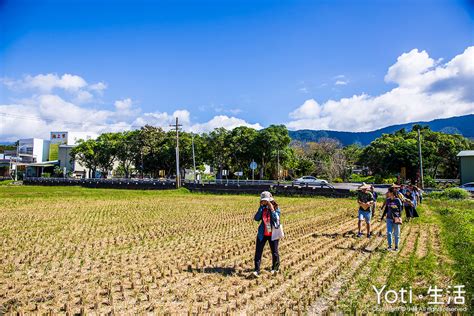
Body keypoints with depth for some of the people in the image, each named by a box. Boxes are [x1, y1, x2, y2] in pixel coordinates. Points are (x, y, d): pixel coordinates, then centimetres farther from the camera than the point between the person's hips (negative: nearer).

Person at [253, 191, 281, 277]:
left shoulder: (276, 208, -7)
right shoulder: (262, 208, 2)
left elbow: (276, 219, -21)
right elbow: (256, 218, -10)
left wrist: (272, 209, -24)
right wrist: (261, 207, -14)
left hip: (273, 234, -2)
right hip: (262, 234, 3)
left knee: (275, 252, 9)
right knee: (258, 252, -4)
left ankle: (275, 268, 34)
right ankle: (257, 270, 3)